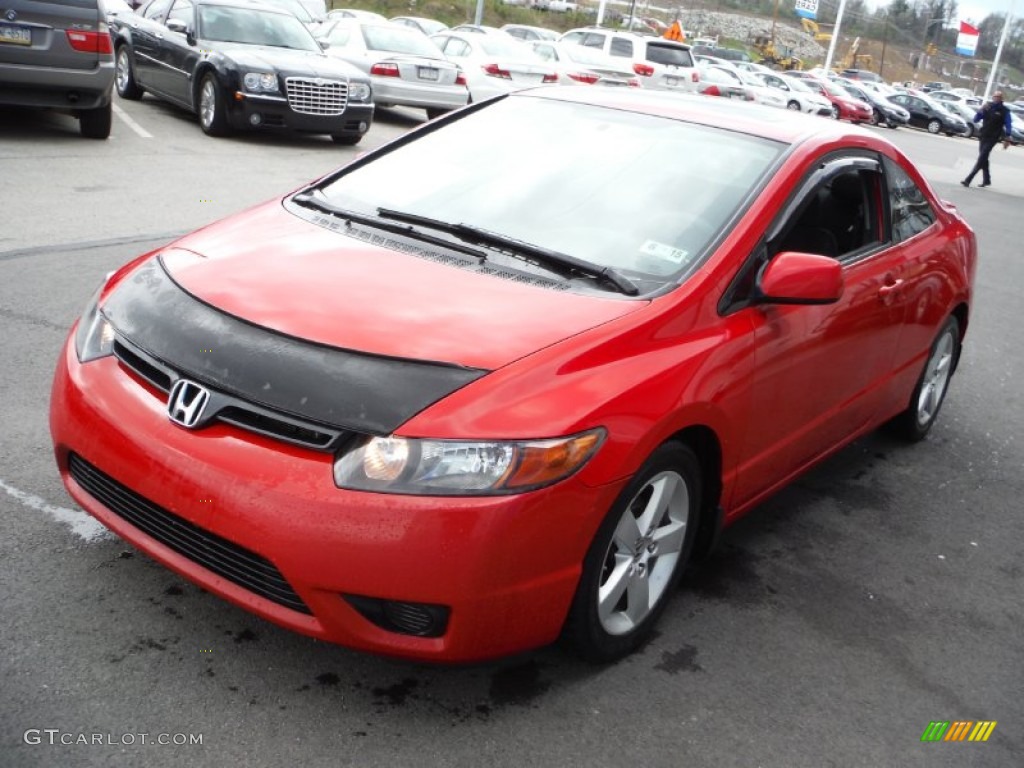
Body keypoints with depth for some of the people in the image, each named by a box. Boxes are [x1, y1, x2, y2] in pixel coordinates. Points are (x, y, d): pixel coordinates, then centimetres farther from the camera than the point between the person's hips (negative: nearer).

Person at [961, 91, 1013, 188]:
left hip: (992, 138, -5)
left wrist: (1007, 139, -10)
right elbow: (975, 120, 2)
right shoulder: (988, 106, 5)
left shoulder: (1004, 111, -5)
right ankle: (986, 180, 27)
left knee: (981, 158, -12)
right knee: (983, 159, 13)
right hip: (983, 136, 5)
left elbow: (1008, 126, -3)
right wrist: (982, 110, -14)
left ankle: (968, 180, -18)